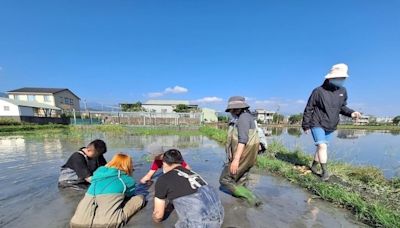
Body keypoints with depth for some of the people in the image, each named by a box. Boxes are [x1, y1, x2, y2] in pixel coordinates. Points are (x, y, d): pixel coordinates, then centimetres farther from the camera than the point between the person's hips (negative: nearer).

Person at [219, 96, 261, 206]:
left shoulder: (243, 117, -17)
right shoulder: (246, 117, 12)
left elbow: (243, 140, -26)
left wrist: (236, 159, -28)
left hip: (242, 156, -9)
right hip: (246, 156, 10)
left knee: (225, 180, 3)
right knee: (240, 184, 17)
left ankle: (251, 198, 2)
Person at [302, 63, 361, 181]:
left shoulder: (342, 91, 3)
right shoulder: (318, 91, -14)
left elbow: (342, 107, 13)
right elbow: (308, 109, -10)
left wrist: (351, 113, -9)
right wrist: (306, 125, -8)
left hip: (331, 126, 6)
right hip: (317, 124, -6)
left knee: (322, 147, 13)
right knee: (322, 146, -12)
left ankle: (314, 166, 29)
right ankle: (325, 171, -2)